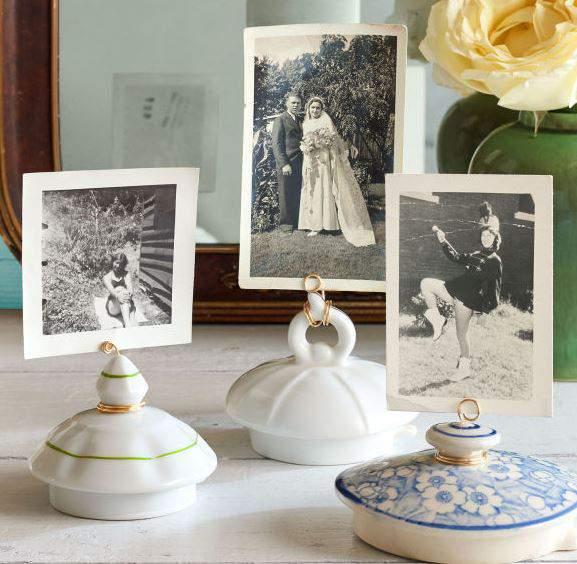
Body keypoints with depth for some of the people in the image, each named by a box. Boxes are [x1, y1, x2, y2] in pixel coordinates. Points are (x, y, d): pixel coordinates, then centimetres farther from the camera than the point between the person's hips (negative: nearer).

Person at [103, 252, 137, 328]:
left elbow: (130, 288, -6)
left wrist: (130, 293, -32)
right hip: (113, 307, -3)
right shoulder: (107, 277, 7)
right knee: (121, 289, -30)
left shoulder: (126, 275, 13)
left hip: (125, 308, 3)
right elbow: (111, 289, -15)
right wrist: (117, 296, -39)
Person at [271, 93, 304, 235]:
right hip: (286, 163, -6)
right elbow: (276, 144, -9)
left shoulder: (300, 121, 18)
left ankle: (297, 222, 15)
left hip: (300, 163, 6)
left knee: (298, 195, 6)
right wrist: (284, 164, -16)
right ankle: (286, 225, 6)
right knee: (286, 195, -1)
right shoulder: (280, 120, -3)